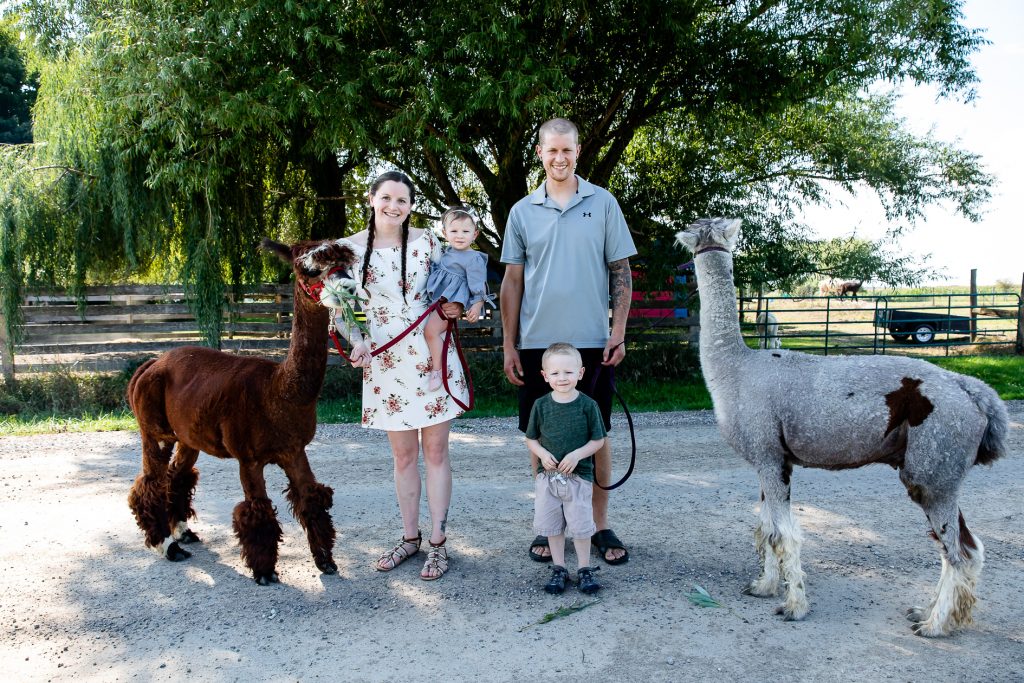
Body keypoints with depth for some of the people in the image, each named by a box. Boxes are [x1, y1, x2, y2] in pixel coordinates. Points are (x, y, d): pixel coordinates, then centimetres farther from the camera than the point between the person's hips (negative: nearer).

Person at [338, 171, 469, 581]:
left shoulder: (426, 243, -1)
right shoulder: (350, 249, -1)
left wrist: (457, 306, -9)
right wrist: (357, 342, -14)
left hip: (432, 356, -1)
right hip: (385, 363, 1)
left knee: (435, 452, 4)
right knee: (403, 455, 11)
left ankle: (438, 543, 13)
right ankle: (410, 537, 26)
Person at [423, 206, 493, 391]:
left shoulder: (473, 259, -12)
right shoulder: (448, 252, 13)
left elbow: (478, 286, -14)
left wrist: (477, 306, -20)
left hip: (452, 302, -10)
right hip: (437, 298, 10)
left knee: (431, 329, -21)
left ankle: (436, 370, -13)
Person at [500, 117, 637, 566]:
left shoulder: (603, 204, 4)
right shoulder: (522, 212, 7)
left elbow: (621, 272, 4)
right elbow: (512, 281, 8)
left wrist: (619, 332, -5)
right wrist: (509, 345, 3)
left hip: (592, 342, -1)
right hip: (537, 343, 1)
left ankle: (600, 526, 19)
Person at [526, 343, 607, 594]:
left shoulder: (587, 405, -8)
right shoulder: (541, 405, -2)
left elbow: (598, 440, -3)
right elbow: (531, 438, 7)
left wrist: (577, 454, -17)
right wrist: (542, 453, -12)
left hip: (579, 476, -2)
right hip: (547, 476, 2)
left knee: (581, 525, 4)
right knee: (552, 526, 10)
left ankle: (584, 569, 22)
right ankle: (558, 569, 26)